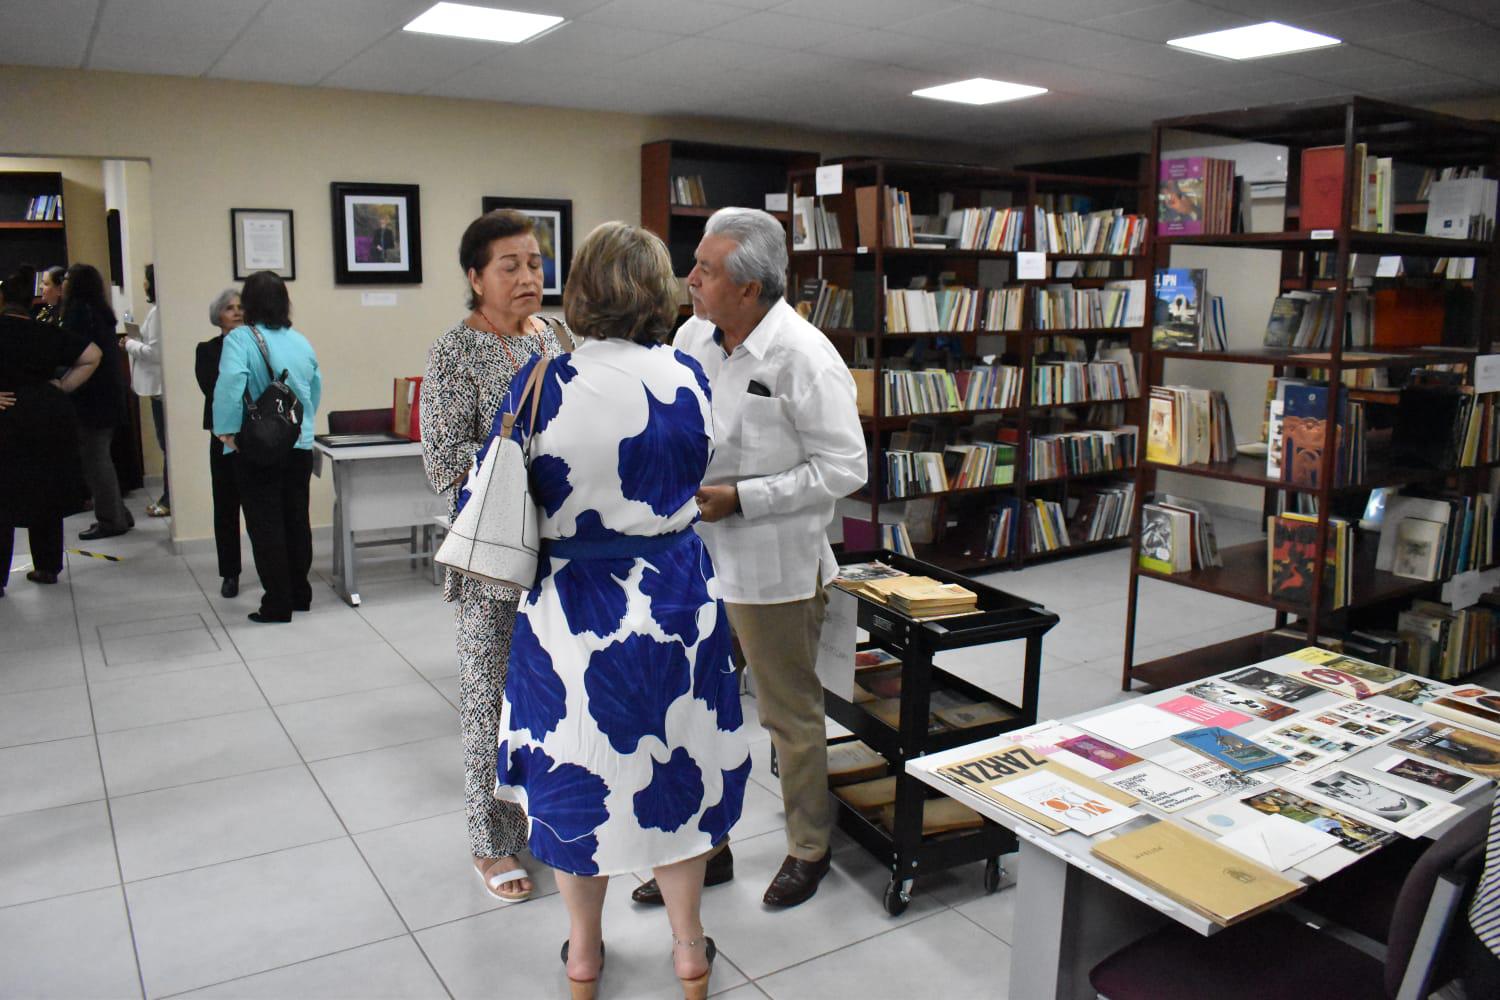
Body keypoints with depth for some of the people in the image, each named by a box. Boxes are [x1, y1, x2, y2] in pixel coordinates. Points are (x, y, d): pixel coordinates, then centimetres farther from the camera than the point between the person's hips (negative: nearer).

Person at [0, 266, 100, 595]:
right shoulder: (48, 333, 5)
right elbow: (92, 356, 6)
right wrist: (63, 385, 5)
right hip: (50, 417, 3)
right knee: (48, 495, 14)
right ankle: (47, 567, 20)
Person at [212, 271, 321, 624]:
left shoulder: (240, 339, -10)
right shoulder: (301, 341, 6)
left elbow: (230, 382, -25)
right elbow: (316, 388, 13)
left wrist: (227, 430, -18)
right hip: (301, 446, 5)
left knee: (266, 526, 2)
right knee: (297, 521, 15)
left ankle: (278, 604, 6)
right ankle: (300, 594, 24)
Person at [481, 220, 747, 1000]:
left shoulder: (542, 381, -14)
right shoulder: (687, 378, -8)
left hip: (571, 606, -1)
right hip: (675, 601, 2)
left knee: (575, 768, 16)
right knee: (673, 760, 18)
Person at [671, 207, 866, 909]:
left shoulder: (803, 357, -17)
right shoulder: (692, 336, 3)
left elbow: (843, 468, -17)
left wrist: (740, 500, -20)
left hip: (771, 567, -6)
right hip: (694, 559, 7)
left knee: (790, 716, 12)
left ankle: (809, 847, 34)